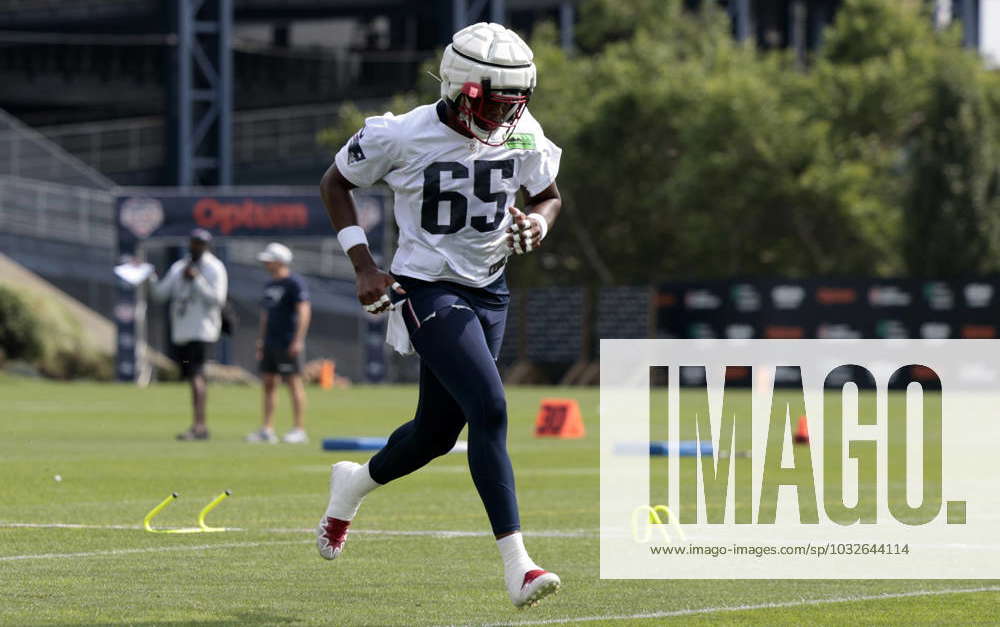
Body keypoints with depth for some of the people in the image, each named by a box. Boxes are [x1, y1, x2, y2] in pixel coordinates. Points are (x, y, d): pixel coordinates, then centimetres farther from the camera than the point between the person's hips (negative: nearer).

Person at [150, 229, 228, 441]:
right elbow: (160, 293, 13)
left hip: (202, 331, -7)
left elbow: (217, 299, -14)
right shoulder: (178, 267, 17)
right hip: (180, 333, 7)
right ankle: (200, 428, 13)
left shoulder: (214, 268, -3)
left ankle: (198, 426, -27)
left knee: (195, 375, -19)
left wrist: (196, 279, -19)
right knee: (193, 377, 9)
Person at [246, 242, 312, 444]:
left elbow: (304, 311, -15)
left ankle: (299, 430, -7)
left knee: (294, 382, -8)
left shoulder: (294, 283, -9)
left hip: (288, 343, -9)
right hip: (270, 342, 9)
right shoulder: (270, 285, 18)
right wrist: (261, 340, 21)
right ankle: (267, 430, 7)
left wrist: (298, 340, -21)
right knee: (268, 383, 6)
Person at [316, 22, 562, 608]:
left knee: (438, 432, 14)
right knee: (489, 411, -22)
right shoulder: (403, 136, -16)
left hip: (488, 291, 6)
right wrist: (365, 267, -6)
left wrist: (539, 221, -12)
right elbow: (336, 183, 0)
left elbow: (548, 195, 13)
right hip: (428, 290, -6)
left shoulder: (523, 136, -5)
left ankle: (355, 482, 47)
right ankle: (517, 565, -21)